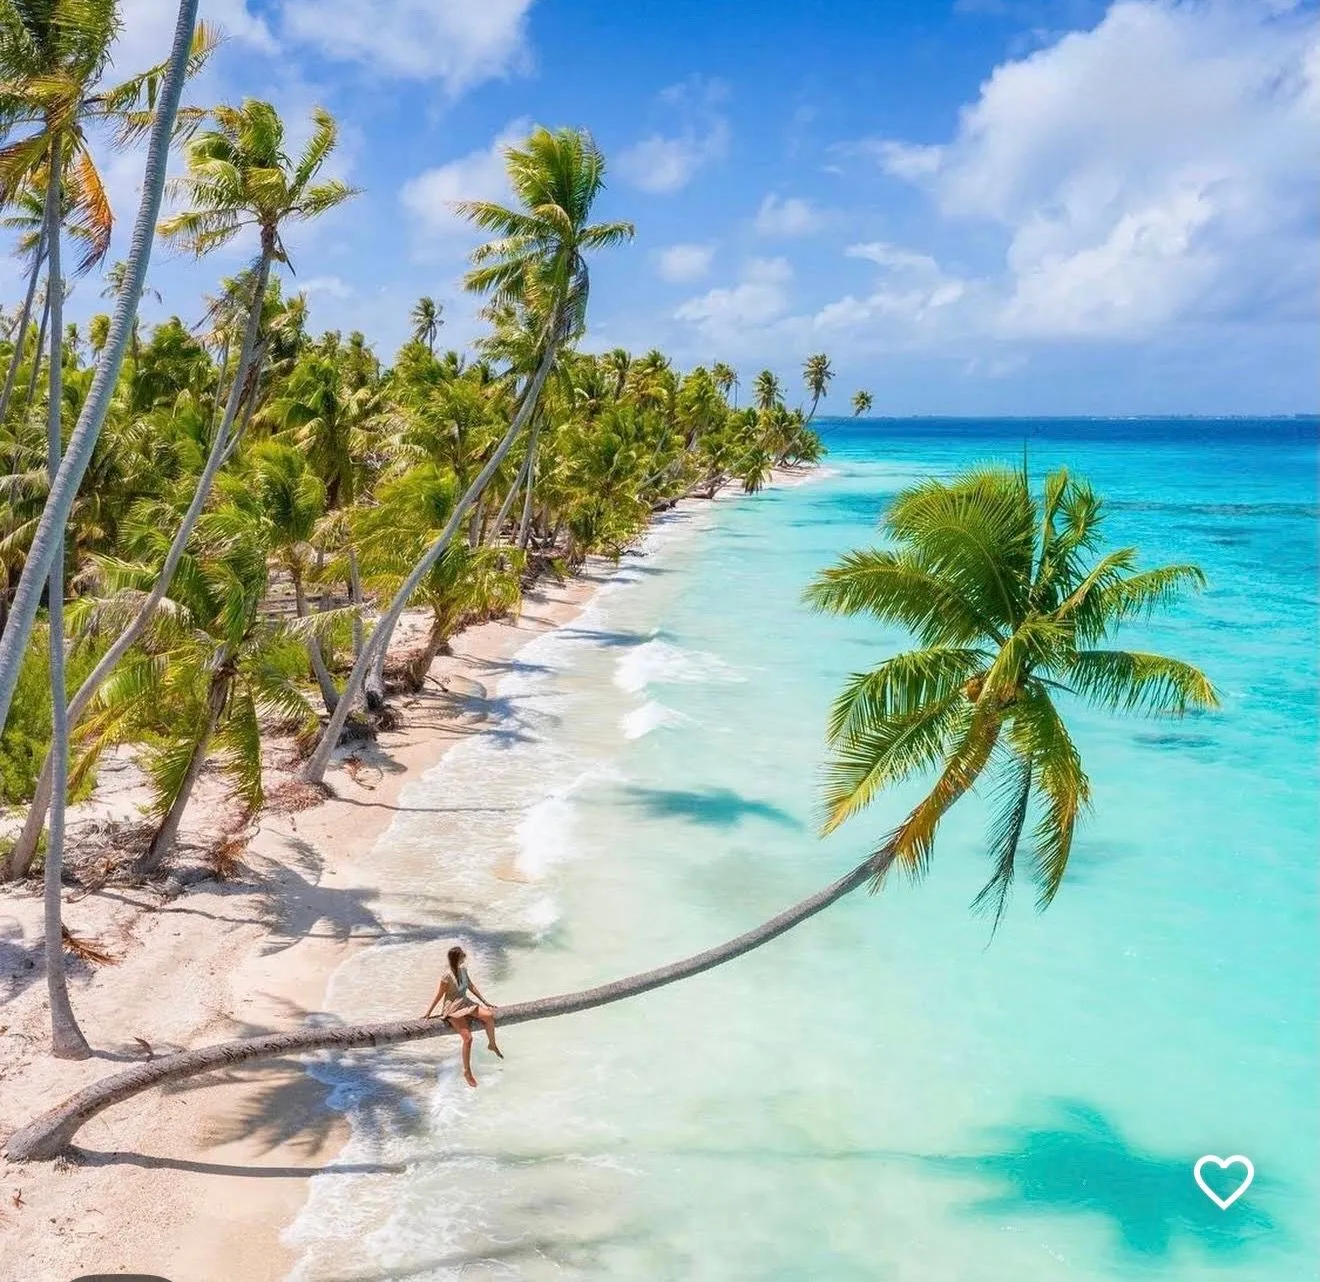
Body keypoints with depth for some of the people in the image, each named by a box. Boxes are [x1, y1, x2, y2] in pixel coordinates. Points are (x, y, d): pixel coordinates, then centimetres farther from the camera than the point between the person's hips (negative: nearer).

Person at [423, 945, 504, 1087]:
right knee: (468, 1037, -21)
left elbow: (471, 986, 14)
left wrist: (485, 1002, 15)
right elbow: (439, 995, -9)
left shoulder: (463, 970, 4)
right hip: (453, 1009, -7)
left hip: (465, 1003, 7)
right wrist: (428, 1013, -5)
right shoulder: (447, 976, -17)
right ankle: (467, 1071, -8)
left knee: (489, 1015, -18)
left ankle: (492, 1045, 5)